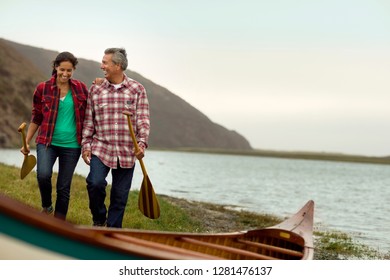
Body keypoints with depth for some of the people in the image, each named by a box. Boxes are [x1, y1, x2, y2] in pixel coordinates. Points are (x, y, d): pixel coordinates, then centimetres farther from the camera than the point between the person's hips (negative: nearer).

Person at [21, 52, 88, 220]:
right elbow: (36, 118, 8)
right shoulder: (43, 88, 0)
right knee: (43, 175, -26)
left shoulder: (80, 88, 4)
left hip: (71, 145, 1)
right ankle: (46, 206, 5)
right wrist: (27, 142, 7)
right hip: (47, 142, -1)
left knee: (64, 187, 4)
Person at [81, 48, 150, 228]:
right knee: (95, 183, -20)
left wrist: (142, 144, -14)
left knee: (120, 194, 5)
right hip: (100, 148, 0)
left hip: (127, 152, 0)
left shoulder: (137, 89, 1)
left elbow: (143, 120, -2)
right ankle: (99, 219, 7)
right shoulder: (95, 89, 5)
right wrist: (85, 145, 3)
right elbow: (89, 120, 9)